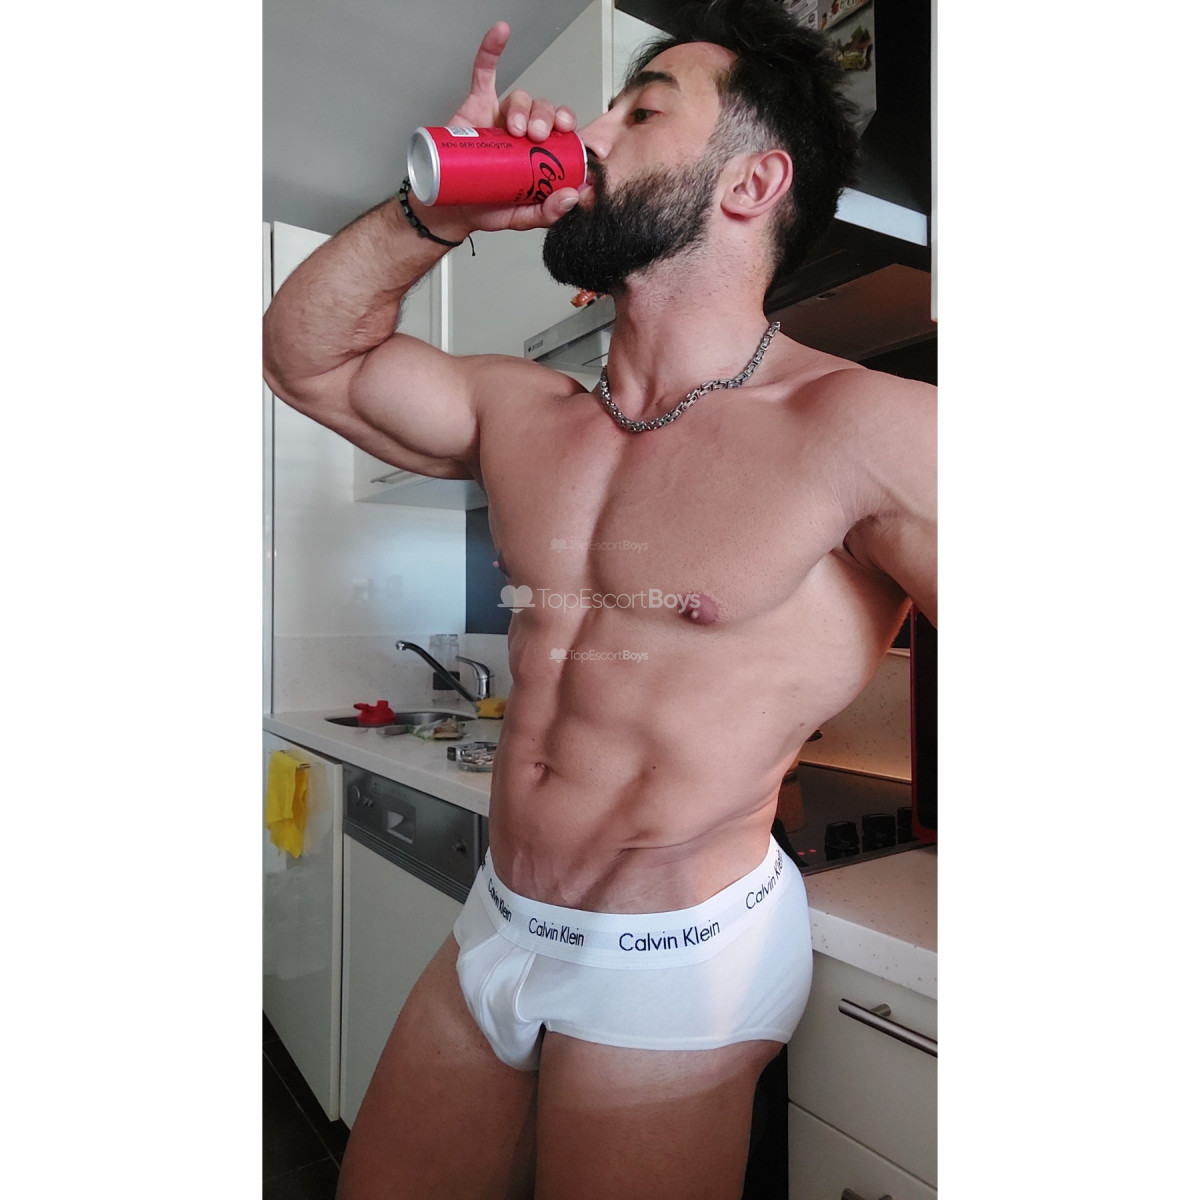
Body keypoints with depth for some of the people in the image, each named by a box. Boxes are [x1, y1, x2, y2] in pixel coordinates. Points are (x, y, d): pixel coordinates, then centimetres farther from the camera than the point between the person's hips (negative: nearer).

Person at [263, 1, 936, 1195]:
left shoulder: (862, 428, -17)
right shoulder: (519, 412, 2)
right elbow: (309, 354, 11)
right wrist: (434, 212, -4)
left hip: (673, 972, -5)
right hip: (489, 930, 6)